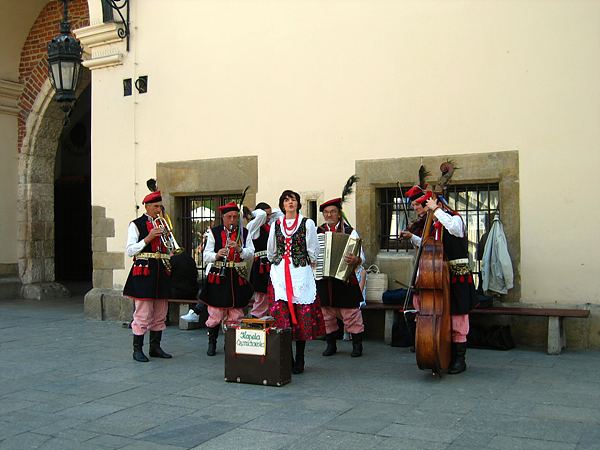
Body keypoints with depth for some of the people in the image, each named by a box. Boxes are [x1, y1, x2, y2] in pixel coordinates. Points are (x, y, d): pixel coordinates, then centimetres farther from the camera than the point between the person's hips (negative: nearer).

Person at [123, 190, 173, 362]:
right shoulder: (136, 224, -1)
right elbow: (130, 251, -9)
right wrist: (148, 238, -16)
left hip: (161, 271, 6)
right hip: (144, 272, -6)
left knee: (160, 314, 10)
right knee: (143, 314, -6)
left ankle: (155, 347, 20)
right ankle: (137, 350, 4)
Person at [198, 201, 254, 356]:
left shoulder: (244, 233, 8)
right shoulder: (214, 232, 6)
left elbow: (251, 253, 1)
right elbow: (206, 256, 3)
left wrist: (239, 249, -18)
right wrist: (217, 255, -18)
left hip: (238, 277, 1)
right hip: (218, 276, -1)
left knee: (235, 312, 4)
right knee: (215, 312, 1)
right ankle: (212, 342, 17)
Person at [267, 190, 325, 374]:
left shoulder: (307, 223, 2)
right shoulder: (276, 225, 12)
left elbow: (313, 251, 6)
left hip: (301, 273, -3)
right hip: (279, 273, 3)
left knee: (302, 315, -2)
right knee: (281, 314, -4)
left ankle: (299, 359, 6)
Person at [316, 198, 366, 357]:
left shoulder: (350, 232, 0)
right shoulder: (317, 232, 7)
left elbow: (361, 256, -5)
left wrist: (355, 260, -27)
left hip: (345, 278, -3)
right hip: (323, 279, 3)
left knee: (350, 314, 2)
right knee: (327, 313, 11)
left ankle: (357, 344, 16)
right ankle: (331, 344, 25)